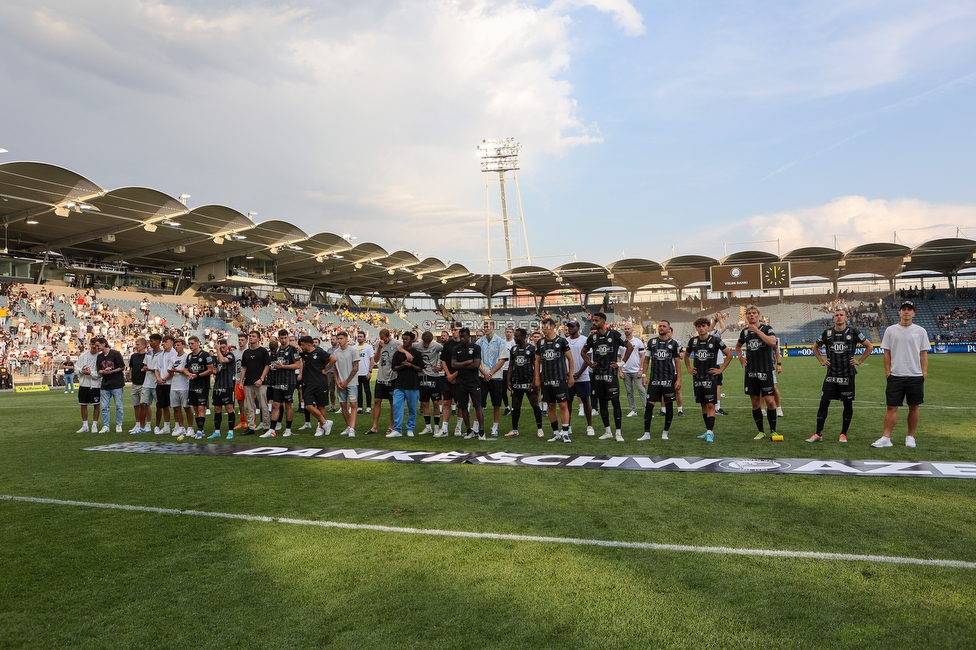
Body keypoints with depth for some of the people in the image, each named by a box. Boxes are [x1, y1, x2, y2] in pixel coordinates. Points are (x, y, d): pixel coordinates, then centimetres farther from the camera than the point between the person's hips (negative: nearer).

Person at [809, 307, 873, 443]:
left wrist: (859, 361, 0)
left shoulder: (853, 332, -2)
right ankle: (818, 434, 3)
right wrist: (822, 361, 10)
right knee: (824, 403, -2)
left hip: (847, 375, -1)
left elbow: (869, 346, 6)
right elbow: (815, 347, 20)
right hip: (831, 375, 1)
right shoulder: (827, 333, 4)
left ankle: (843, 434, 18)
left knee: (848, 405, 6)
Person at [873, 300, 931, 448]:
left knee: (914, 407, 8)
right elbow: (887, 352, 6)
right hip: (895, 376, 0)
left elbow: (924, 353, 4)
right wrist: (887, 370, -1)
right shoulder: (891, 330, 4)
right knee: (892, 407, -2)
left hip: (915, 376, 1)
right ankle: (886, 438, -2)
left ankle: (910, 437, 19)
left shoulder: (920, 331, 4)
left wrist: (924, 372, -4)